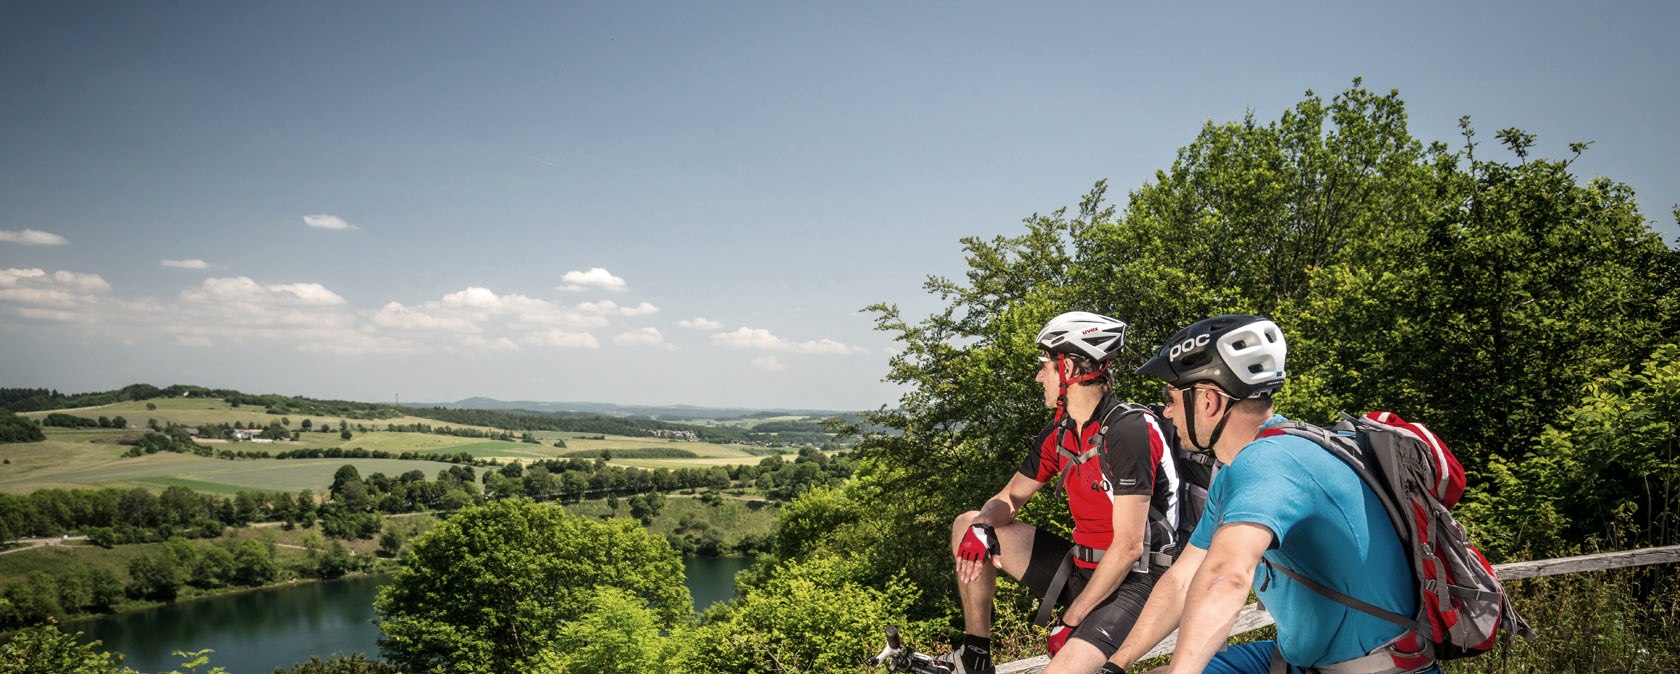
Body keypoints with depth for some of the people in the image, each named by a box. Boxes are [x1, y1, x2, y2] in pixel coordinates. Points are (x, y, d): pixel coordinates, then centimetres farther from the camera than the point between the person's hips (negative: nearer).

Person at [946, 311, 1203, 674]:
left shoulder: (1129, 430, -21)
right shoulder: (1059, 433, 3)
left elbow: (1128, 547, -22)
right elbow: (1010, 498, 12)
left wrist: (1071, 619, -18)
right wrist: (982, 527, -12)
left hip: (1127, 585, -8)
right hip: (1079, 567, 8)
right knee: (967, 525, 6)